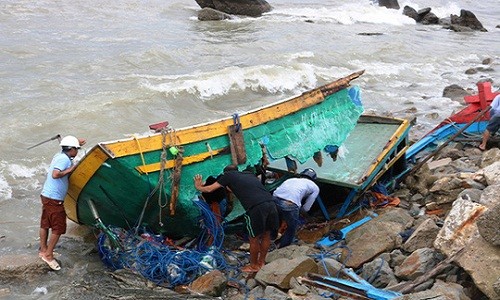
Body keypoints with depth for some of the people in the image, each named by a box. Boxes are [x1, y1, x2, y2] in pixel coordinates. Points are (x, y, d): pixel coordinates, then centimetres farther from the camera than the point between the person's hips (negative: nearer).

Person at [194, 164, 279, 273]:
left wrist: (198, 187, 39)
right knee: (266, 235, 21)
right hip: (271, 204, 6)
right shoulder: (250, 174, 29)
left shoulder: (229, 175, 14)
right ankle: (261, 262, 37)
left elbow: (209, 189, 21)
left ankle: (254, 266, 29)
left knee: (254, 238, 13)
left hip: (256, 208, -6)